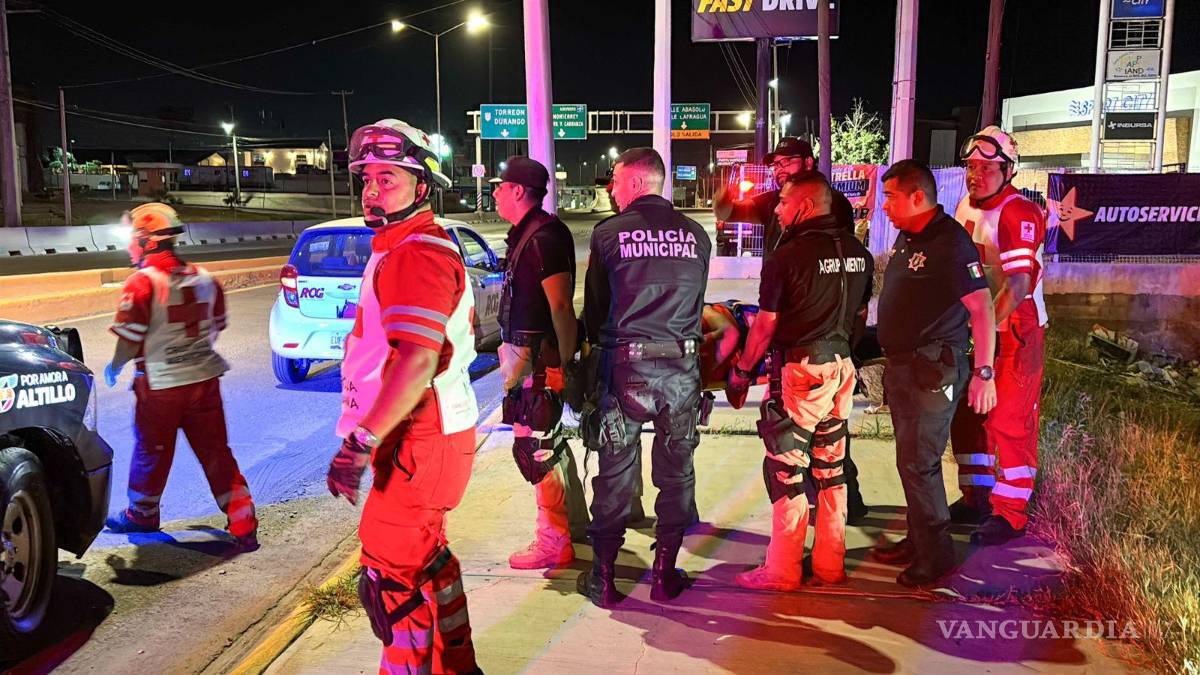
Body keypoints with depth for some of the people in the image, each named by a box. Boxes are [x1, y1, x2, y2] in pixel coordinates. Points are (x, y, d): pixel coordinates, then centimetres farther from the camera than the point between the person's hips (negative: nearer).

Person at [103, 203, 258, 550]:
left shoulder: (142, 283, -15)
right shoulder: (205, 278, 4)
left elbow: (130, 338, -13)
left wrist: (114, 368, 7)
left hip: (160, 386, -4)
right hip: (205, 378, 5)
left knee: (151, 452, 16)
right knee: (216, 452, 7)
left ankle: (142, 514, 36)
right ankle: (244, 526, 4)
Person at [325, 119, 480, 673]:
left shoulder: (415, 253, -19)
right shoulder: (402, 248, 15)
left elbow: (417, 360, -30)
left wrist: (362, 443, -30)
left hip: (419, 442, -11)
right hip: (426, 434, 11)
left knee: (391, 569, -3)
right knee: (425, 555, 22)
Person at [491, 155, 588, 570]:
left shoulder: (543, 237, -17)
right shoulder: (524, 233, 14)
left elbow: (561, 305, -22)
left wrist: (562, 363, -24)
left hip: (537, 357, -11)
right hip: (523, 352, 11)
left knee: (536, 447, -4)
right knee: (550, 443, 18)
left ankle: (554, 542, 7)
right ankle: (576, 525, 31)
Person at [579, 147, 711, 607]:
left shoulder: (609, 233, -4)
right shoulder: (696, 234, 4)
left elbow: (594, 306, 5)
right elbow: (696, 303, 10)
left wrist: (599, 342, 23)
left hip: (626, 366, -2)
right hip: (683, 367, 2)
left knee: (614, 474, 8)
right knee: (676, 472, 14)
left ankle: (603, 578, 16)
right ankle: (665, 574, 22)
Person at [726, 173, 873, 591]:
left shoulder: (788, 255, -12)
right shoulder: (859, 253, 8)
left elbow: (766, 323, -10)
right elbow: (861, 315, 16)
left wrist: (743, 369, 1)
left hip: (800, 368, -7)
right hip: (841, 367, 7)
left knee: (786, 469, 1)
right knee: (831, 467, 14)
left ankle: (782, 570, 8)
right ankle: (831, 565, 23)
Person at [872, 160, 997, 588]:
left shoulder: (950, 243, -17)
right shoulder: (906, 237, 11)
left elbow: (982, 309, -19)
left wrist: (984, 373, -23)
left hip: (935, 369, -9)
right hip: (902, 364, 9)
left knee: (919, 463, -5)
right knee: (910, 459, 17)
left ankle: (935, 556, 8)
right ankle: (918, 540, 30)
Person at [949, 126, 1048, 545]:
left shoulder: (1017, 214, -18)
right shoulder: (966, 207, 8)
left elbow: (1018, 286, -24)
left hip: (1014, 331, -8)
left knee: (1009, 421, -4)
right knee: (966, 414, 14)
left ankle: (1010, 513, 8)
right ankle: (976, 498, 29)